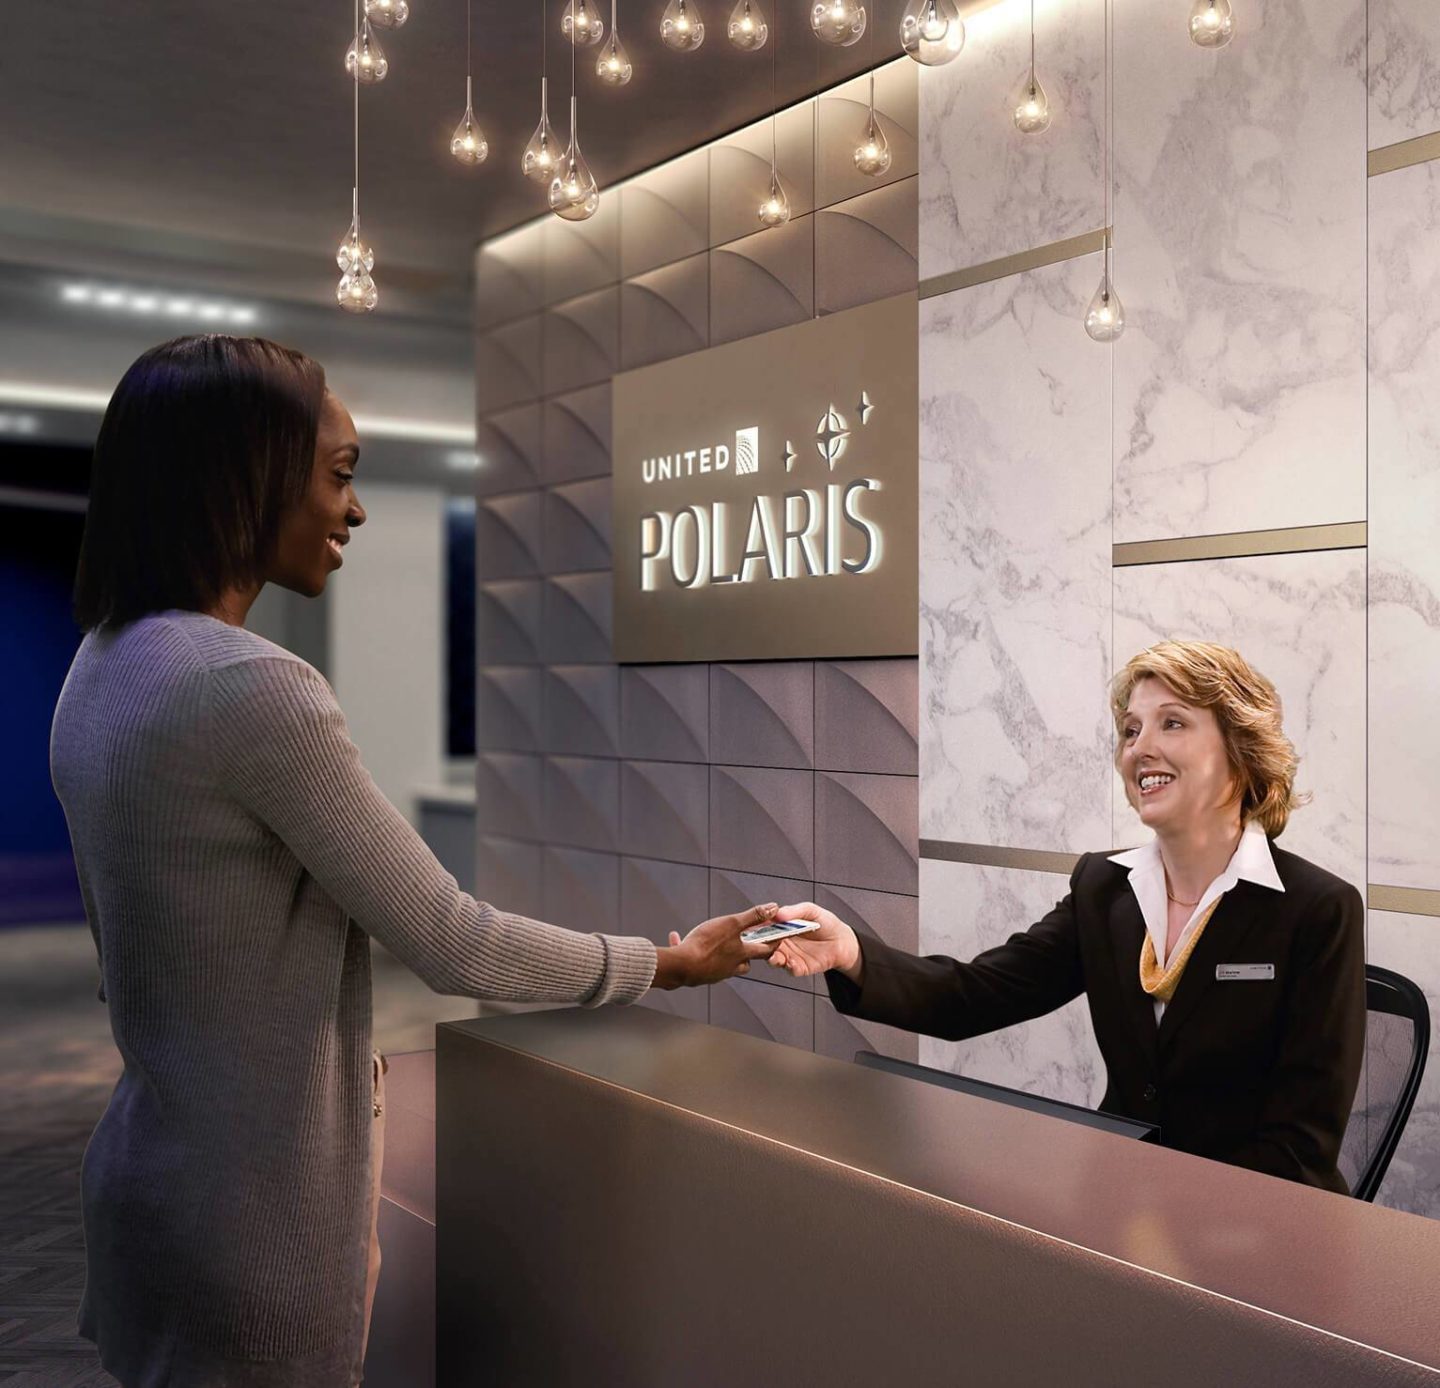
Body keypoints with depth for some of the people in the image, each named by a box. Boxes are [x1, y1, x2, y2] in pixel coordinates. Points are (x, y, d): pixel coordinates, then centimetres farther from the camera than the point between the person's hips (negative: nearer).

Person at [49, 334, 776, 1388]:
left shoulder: (104, 667, 4)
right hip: (250, 1212, -9)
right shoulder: (251, 688, -25)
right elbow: (453, 946, -21)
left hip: (155, 1171, 9)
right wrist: (672, 962, -7)